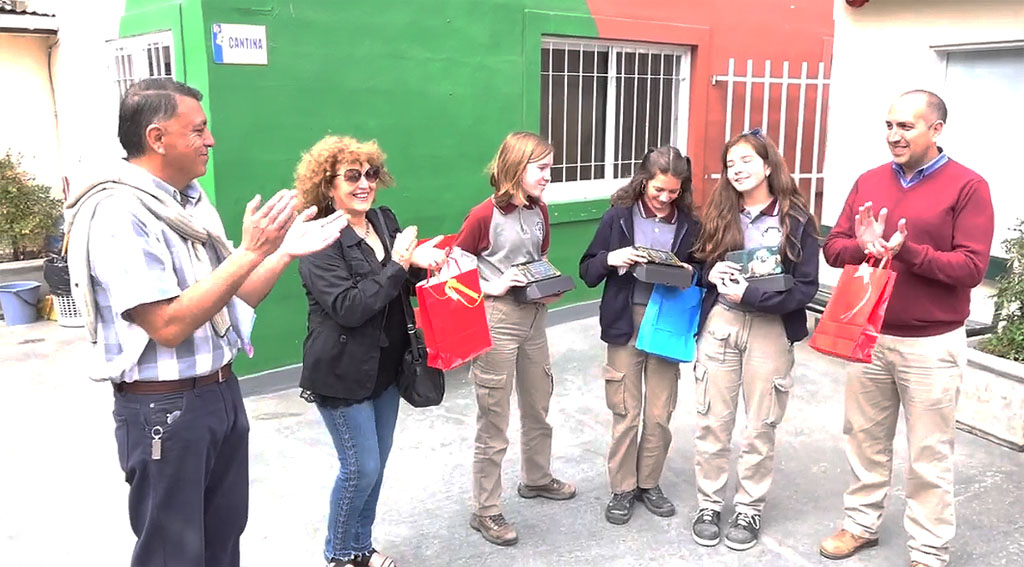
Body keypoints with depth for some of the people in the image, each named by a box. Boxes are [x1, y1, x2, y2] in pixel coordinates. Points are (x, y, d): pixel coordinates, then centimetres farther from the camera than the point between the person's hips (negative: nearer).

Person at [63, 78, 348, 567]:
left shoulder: (193, 202, 8)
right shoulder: (118, 214, -18)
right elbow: (168, 325, -25)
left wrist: (286, 252, 0)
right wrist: (249, 252, -26)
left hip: (222, 392, 8)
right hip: (164, 407, -8)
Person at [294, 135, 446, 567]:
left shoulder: (385, 220, 4)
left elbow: (403, 285, 13)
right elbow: (348, 308, -24)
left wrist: (421, 263, -9)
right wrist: (399, 264, -24)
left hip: (386, 366, 7)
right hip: (342, 373, -7)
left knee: (377, 462, 17)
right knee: (361, 468, 1)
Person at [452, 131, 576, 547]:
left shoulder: (539, 211, 6)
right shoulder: (485, 215, -14)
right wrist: (493, 287, -20)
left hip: (534, 316, 7)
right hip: (495, 320, -7)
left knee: (538, 408, 22)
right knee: (493, 422, 2)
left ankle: (537, 479, 45)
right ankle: (485, 511, 17)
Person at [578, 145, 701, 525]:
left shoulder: (688, 223, 1)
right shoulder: (618, 216, -3)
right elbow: (587, 272, 0)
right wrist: (611, 259, -20)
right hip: (625, 324, -1)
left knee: (660, 414, 8)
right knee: (625, 413, 5)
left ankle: (649, 483, 28)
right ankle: (622, 488, 22)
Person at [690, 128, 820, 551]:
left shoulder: (796, 220, -4)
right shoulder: (718, 213, 5)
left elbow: (806, 288, -9)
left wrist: (749, 294, -18)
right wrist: (712, 274, -10)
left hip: (770, 330, -2)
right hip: (719, 324, 2)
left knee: (760, 427, 8)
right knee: (712, 422, 6)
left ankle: (749, 509, 25)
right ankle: (709, 504, 22)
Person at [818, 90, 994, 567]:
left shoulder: (967, 186, -8)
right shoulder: (869, 182, 6)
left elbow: (970, 268, -14)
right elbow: (833, 247, 4)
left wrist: (907, 251, -25)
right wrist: (863, 246, -17)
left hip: (931, 345, -4)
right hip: (868, 336, 4)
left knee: (928, 455, 7)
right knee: (865, 439, 16)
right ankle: (861, 524, 33)